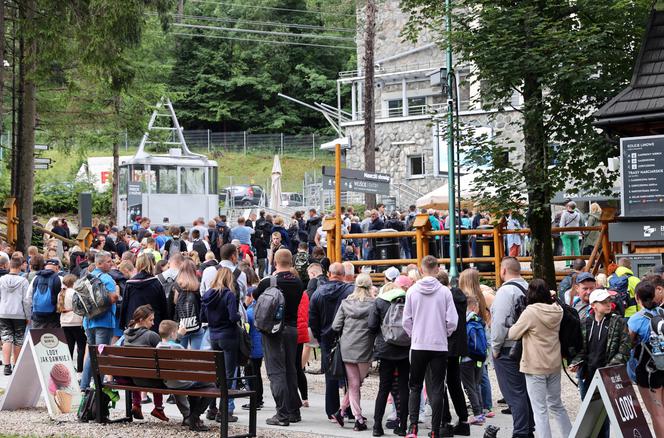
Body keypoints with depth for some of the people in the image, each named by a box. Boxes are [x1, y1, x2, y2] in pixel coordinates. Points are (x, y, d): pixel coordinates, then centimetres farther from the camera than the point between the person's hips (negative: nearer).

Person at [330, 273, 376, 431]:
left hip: (347, 348, 2)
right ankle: (342, 410, 6)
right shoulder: (374, 304, -8)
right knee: (357, 382, 12)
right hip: (365, 349, -2)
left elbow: (335, 326, 1)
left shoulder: (346, 303, 2)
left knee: (353, 384, 8)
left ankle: (358, 418, 4)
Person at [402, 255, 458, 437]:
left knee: (415, 387, 11)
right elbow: (452, 321, -7)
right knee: (437, 389, 5)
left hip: (418, 346, 1)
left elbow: (406, 320, 0)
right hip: (440, 346, -1)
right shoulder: (444, 291, -6)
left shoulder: (412, 291, -3)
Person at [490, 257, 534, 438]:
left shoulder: (506, 290, -15)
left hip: (508, 349, -8)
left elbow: (500, 322, -19)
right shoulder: (528, 288, 8)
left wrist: (495, 347, -9)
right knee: (525, 391, 15)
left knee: (515, 394, -5)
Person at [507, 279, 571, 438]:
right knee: (556, 405, 20)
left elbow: (512, 334, -11)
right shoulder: (557, 311, 0)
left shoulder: (530, 312, -18)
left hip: (535, 366, -6)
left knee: (540, 410, -1)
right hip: (554, 364, 6)